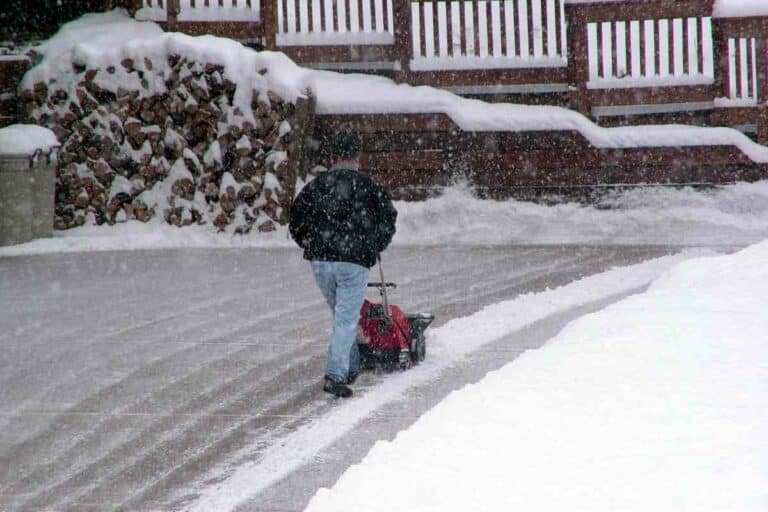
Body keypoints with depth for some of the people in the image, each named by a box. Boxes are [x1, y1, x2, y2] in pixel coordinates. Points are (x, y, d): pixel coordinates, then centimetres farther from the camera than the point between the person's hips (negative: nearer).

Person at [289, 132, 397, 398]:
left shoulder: (315, 186, 9)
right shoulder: (367, 186, 1)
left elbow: (296, 220, 12)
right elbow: (388, 218, 7)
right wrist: (375, 247, 22)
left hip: (320, 261, 4)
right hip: (355, 260, -4)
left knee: (341, 314, 21)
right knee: (347, 319, -3)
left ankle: (350, 368, 29)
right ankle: (335, 375, -15)